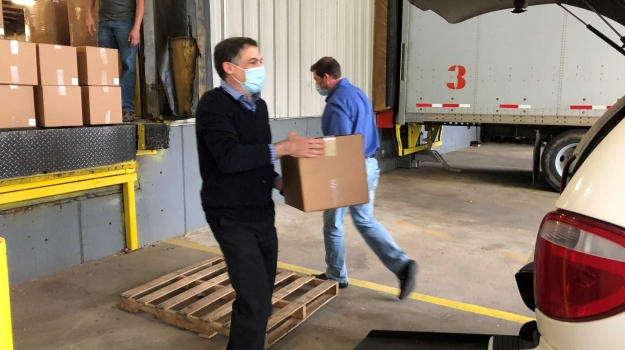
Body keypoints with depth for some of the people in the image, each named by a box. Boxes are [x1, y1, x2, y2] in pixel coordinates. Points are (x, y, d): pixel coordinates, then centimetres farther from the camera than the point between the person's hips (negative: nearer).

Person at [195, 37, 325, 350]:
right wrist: (284, 148, -26)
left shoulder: (258, 105, 11)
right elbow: (230, 158, -28)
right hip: (231, 217, -7)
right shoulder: (213, 105, -13)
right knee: (255, 301, -10)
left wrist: (278, 181, 2)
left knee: (259, 297, 15)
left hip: (262, 213, 8)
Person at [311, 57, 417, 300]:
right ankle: (402, 265, 6)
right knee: (366, 221, 16)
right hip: (369, 164, 9)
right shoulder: (358, 93, 11)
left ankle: (336, 276, 24)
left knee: (333, 225, 9)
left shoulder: (336, 103, -19)